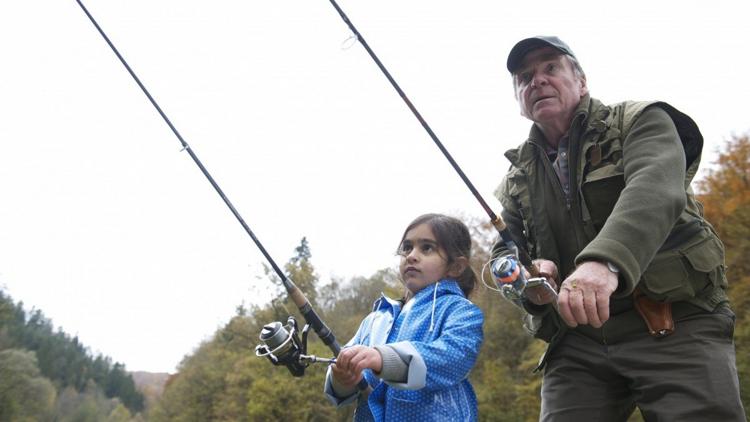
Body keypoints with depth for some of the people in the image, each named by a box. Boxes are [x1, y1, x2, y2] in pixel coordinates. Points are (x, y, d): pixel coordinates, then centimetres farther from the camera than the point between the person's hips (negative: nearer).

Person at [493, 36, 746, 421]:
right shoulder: (516, 182, 17)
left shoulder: (639, 121, 1)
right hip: (576, 340, 4)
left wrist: (605, 261, -39)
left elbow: (655, 191, -19)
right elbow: (504, 251, 13)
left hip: (676, 327, -3)